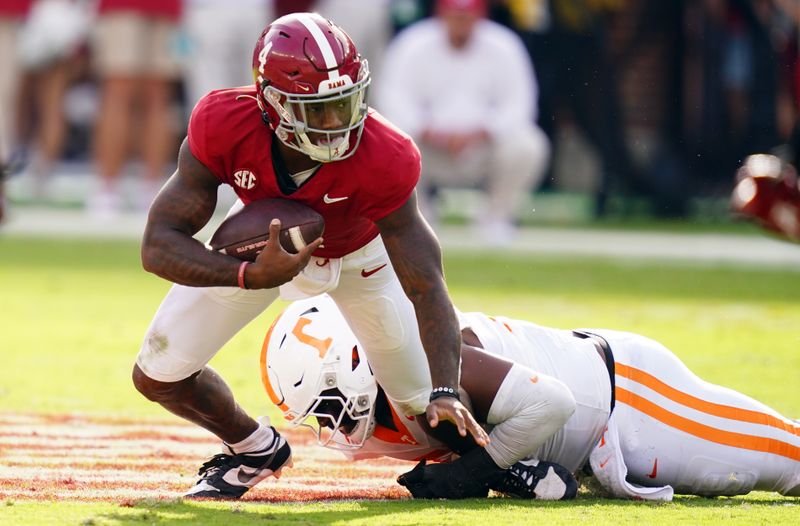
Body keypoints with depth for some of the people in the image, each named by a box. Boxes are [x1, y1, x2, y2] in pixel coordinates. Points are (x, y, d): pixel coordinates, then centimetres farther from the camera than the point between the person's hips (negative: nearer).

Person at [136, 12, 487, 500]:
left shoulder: (383, 161, -40)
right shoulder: (224, 126, -38)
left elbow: (426, 286, -37)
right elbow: (159, 246, -35)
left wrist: (444, 393, -49)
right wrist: (251, 275, -52)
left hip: (359, 252, -1)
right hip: (264, 244, 1)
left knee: (427, 404, -3)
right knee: (157, 376, -4)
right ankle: (254, 448, 26)